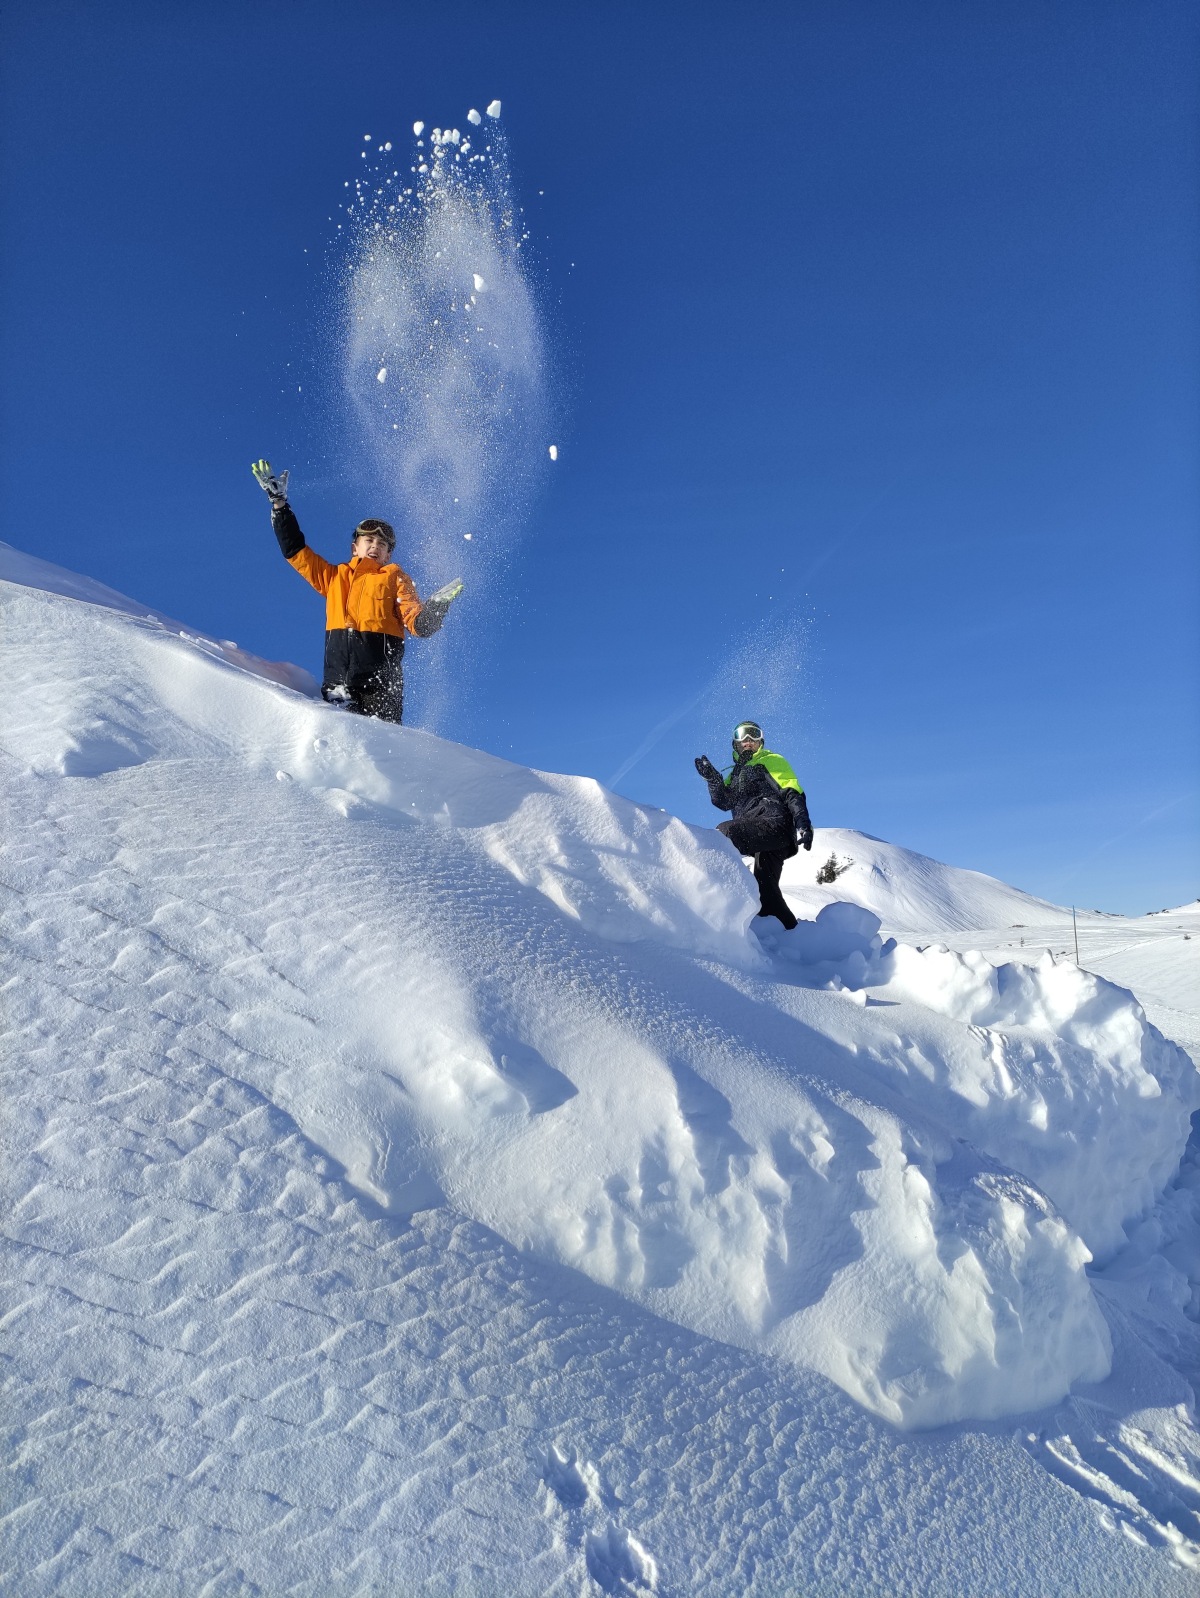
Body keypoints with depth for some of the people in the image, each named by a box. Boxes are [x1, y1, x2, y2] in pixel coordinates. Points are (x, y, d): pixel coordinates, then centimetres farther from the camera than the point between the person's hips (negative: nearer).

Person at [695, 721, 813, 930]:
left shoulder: (771, 761, 14)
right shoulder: (735, 774, 34)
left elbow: (793, 793, 0)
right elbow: (724, 802, 18)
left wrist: (803, 824, -15)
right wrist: (712, 778, 3)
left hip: (774, 822, -7)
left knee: (725, 832, -28)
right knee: (766, 889, 2)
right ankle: (789, 929, 6)